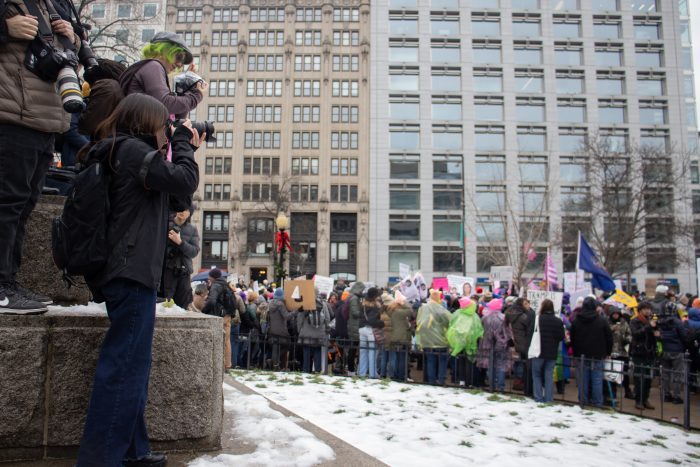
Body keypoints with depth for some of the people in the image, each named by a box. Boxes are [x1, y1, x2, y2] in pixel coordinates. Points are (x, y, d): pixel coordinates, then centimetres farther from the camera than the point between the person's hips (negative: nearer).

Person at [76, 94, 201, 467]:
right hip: (132, 273, -10)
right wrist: (183, 142, 0)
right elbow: (185, 182, -16)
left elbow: (177, 201, 21)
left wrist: (185, 149, 15)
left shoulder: (130, 154, 23)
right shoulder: (133, 149, -7)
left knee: (132, 364, 13)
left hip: (128, 273, 11)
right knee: (123, 364, -9)